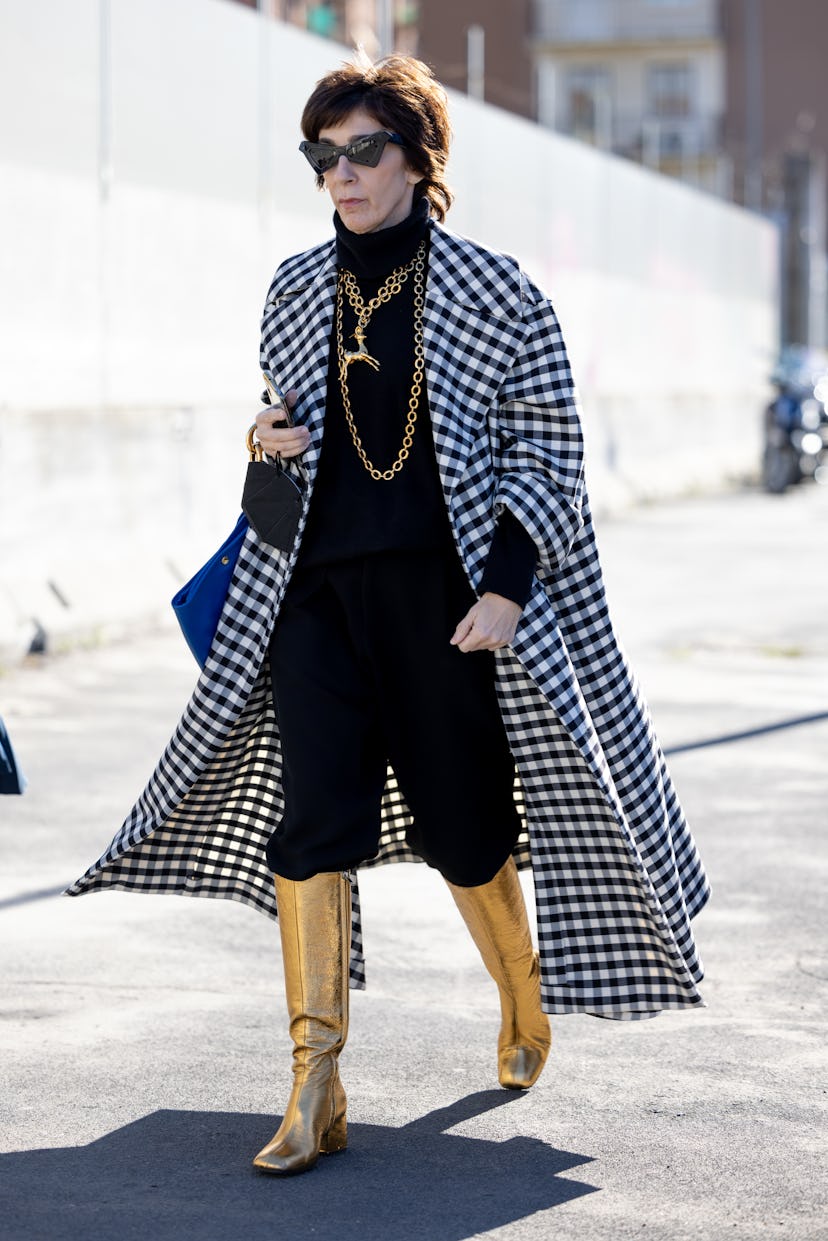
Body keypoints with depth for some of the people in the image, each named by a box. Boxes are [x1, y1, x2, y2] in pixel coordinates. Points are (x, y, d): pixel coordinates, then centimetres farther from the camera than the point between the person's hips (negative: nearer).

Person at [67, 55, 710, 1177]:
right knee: (311, 819, -10)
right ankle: (315, 1097, -9)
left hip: (446, 591, -3)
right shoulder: (296, 291, 11)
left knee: (465, 830, 5)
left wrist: (504, 587, -12)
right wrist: (267, 440, 1)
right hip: (318, 589, 3)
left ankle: (526, 1010, 36)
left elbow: (545, 456, -1)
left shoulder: (495, 294, -1)